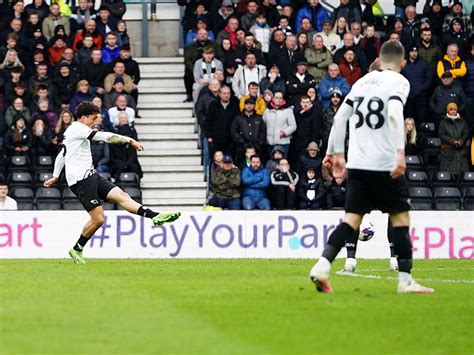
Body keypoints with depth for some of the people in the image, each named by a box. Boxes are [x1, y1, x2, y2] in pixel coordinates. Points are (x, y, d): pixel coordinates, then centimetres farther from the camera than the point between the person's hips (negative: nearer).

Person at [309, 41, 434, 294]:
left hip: (357, 164, 6)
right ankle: (405, 280, 5)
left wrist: (335, 152, 23)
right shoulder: (399, 82, -3)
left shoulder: (363, 81, 15)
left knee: (352, 219, 5)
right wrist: (400, 152, -27)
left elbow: (340, 117, 15)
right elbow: (395, 115, -21)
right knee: (401, 218, 5)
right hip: (385, 164, -6)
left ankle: (322, 266, -12)